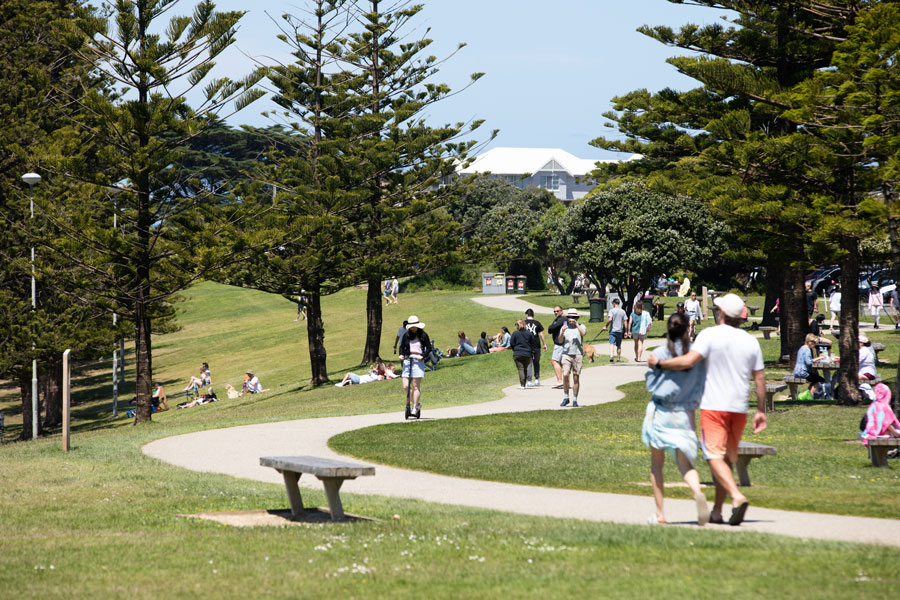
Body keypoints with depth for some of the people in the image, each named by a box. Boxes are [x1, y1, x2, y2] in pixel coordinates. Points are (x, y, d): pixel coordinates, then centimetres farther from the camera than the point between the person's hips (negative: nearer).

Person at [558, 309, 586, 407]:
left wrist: (576, 324, -23)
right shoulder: (564, 327, 10)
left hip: (578, 354, -1)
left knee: (576, 378, 0)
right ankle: (566, 398, -2)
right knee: (565, 375, -15)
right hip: (567, 354, 1)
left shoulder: (581, 327, 6)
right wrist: (562, 332, -16)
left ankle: (575, 400, 8)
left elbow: (583, 333, -16)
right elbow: (560, 341, 1)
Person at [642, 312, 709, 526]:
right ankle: (697, 493, -28)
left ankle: (660, 513, 12)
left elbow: (650, 383, 0)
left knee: (656, 464, 13)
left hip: (659, 411, -1)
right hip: (684, 414, 1)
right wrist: (691, 405, 9)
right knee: (685, 464, 5)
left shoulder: (660, 353, -7)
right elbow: (700, 385, 0)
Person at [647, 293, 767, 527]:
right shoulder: (751, 341, 8)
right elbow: (760, 379, 9)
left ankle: (737, 497, -31)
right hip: (739, 408, 5)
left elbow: (688, 361, -19)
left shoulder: (710, 335, -8)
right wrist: (761, 411, 17)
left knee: (715, 457, -9)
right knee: (727, 458, 13)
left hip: (714, 406, -5)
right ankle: (717, 511, 15)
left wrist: (659, 363, -5)